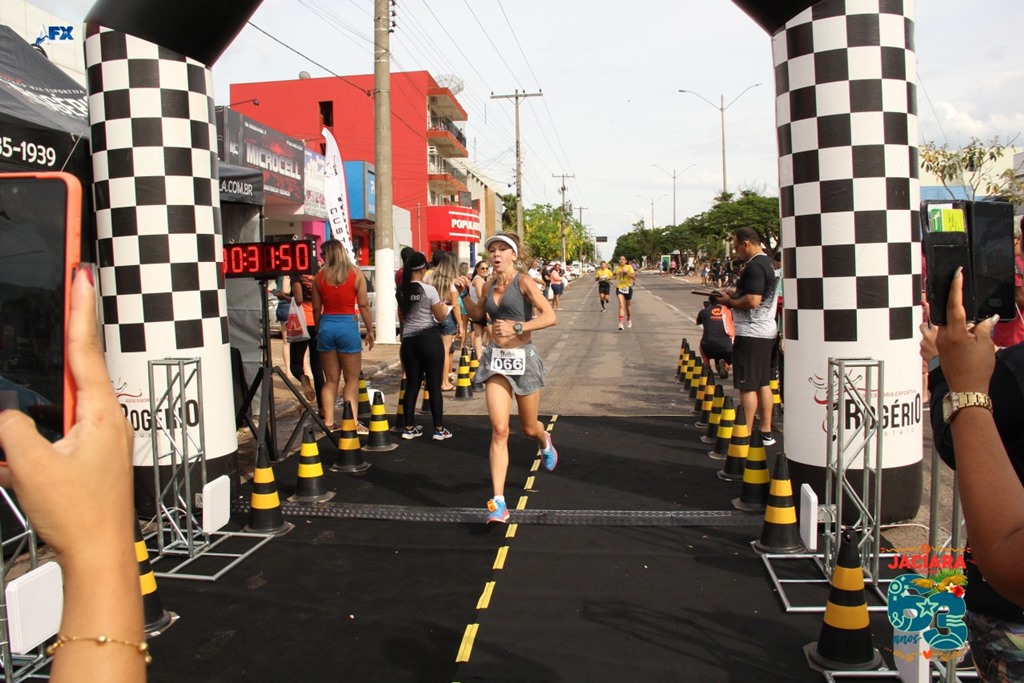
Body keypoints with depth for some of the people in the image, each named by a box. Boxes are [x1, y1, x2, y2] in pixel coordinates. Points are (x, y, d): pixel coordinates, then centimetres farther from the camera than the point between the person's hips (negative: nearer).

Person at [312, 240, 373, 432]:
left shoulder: (319, 277, 2)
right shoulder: (356, 274, -3)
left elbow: (316, 309, 6)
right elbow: (363, 305, -5)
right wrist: (370, 331, 3)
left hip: (326, 326, 3)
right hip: (348, 326, -3)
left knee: (331, 379, 12)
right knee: (352, 380, 5)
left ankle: (329, 422, 14)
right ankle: (352, 424, 2)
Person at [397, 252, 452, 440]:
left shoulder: (402, 291, 5)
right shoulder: (429, 290, -11)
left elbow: (402, 317, 14)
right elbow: (440, 317, -4)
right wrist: (446, 307, 15)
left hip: (409, 340, 5)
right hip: (429, 339, -5)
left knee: (412, 385, 11)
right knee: (434, 385, 1)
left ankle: (408, 428, 15)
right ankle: (439, 429, 6)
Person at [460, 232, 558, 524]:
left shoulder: (523, 281, -9)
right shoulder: (490, 285, 7)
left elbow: (550, 316, -19)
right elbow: (477, 314, 25)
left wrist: (516, 327, -27)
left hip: (522, 358, -3)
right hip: (495, 359, 3)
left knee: (529, 428, 14)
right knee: (499, 429, -9)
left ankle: (545, 443, 54)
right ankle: (498, 503, -9)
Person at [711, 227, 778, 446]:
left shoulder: (754, 266, -18)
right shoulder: (767, 262, 14)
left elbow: (752, 301, -25)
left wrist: (729, 302, -10)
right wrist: (734, 292, 10)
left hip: (750, 333, -10)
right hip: (766, 331, 10)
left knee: (747, 386, -4)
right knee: (763, 383, 14)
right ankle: (766, 432, 21)